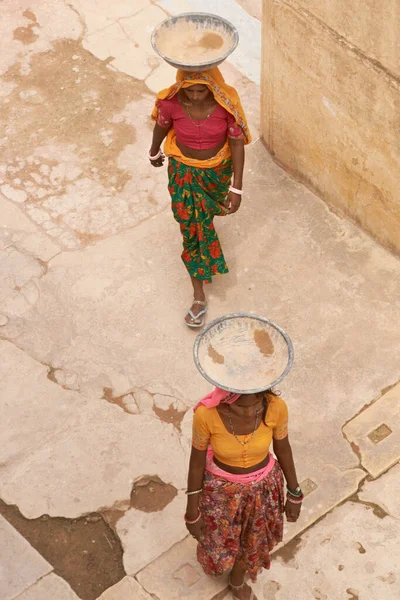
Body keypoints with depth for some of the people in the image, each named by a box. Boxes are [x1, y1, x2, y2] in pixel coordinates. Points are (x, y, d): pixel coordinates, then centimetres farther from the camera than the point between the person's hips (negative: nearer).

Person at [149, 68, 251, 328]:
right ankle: (199, 295, 17)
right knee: (192, 227, 5)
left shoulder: (226, 103, -29)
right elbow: (161, 127, -6)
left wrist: (237, 188, -20)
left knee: (208, 208, 31)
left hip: (217, 168, 1)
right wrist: (154, 153, 14)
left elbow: (237, 143, -20)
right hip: (184, 170, -1)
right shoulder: (171, 102, -28)